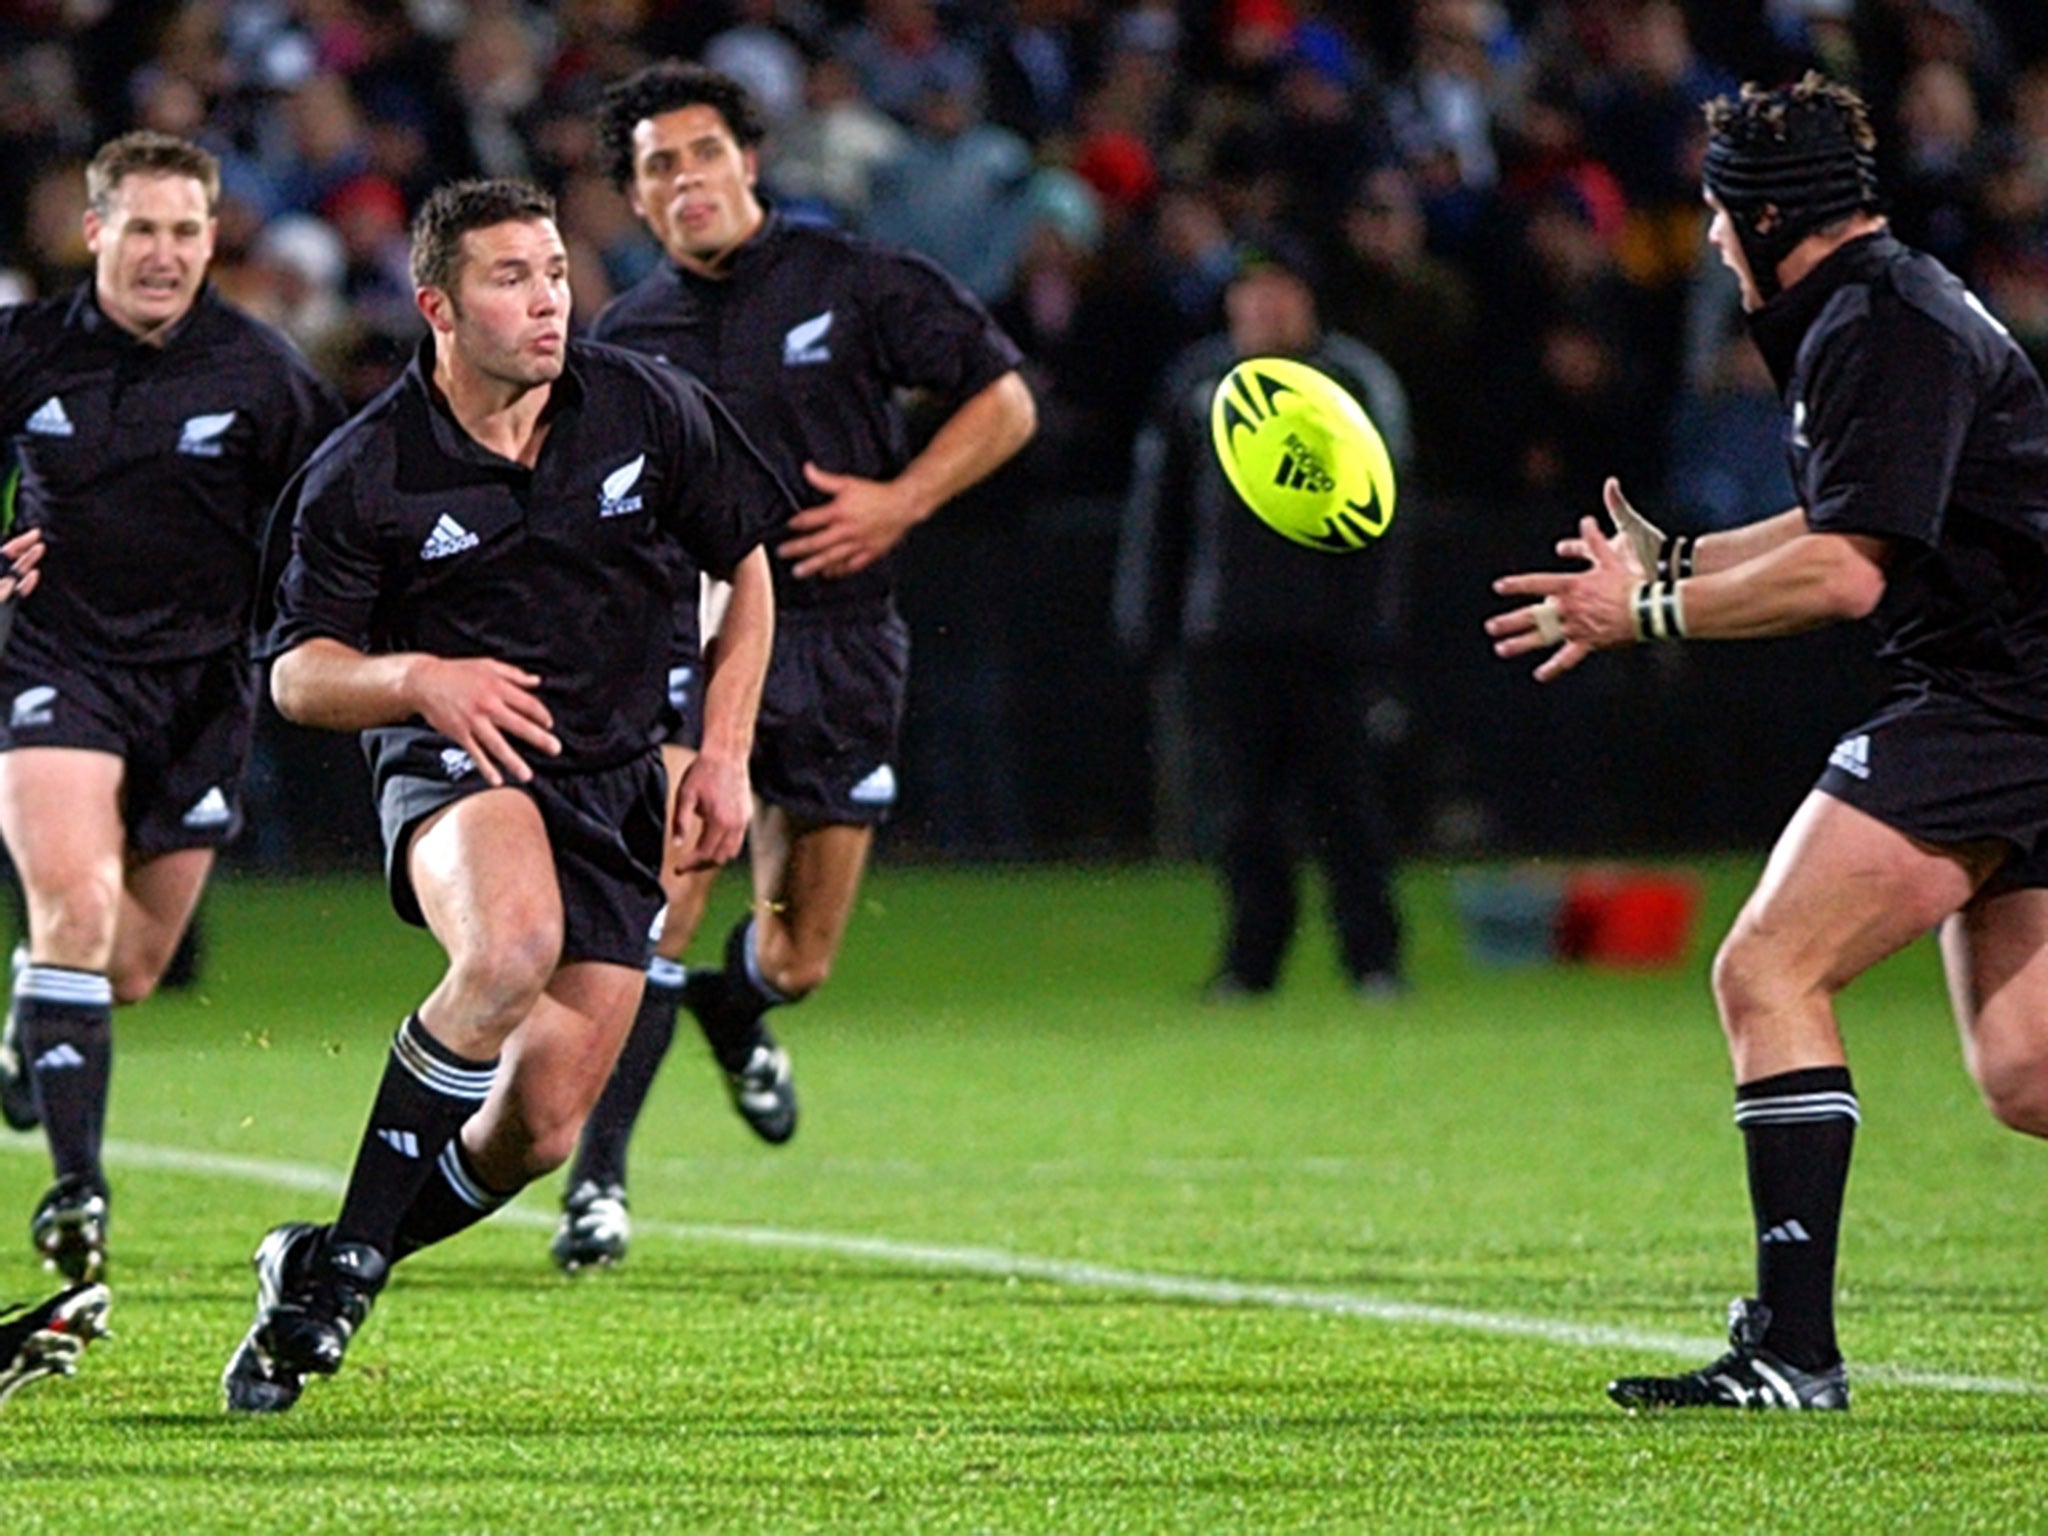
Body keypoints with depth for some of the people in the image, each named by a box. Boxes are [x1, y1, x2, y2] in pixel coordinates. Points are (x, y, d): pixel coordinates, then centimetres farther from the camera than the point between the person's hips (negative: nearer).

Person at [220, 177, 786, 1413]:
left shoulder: (648, 410, -1)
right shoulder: (364, 475, -7)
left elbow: (749, 568, 12)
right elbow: (299, 675, -3)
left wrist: (726, 754, 3)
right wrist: (418, 680, -24)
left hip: (615, 784, 4)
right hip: (454, 766, -4)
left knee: (540, 1131, -5)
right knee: (512, 946, -39)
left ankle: (321, 1271, 21)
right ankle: (357, 1244, -26)